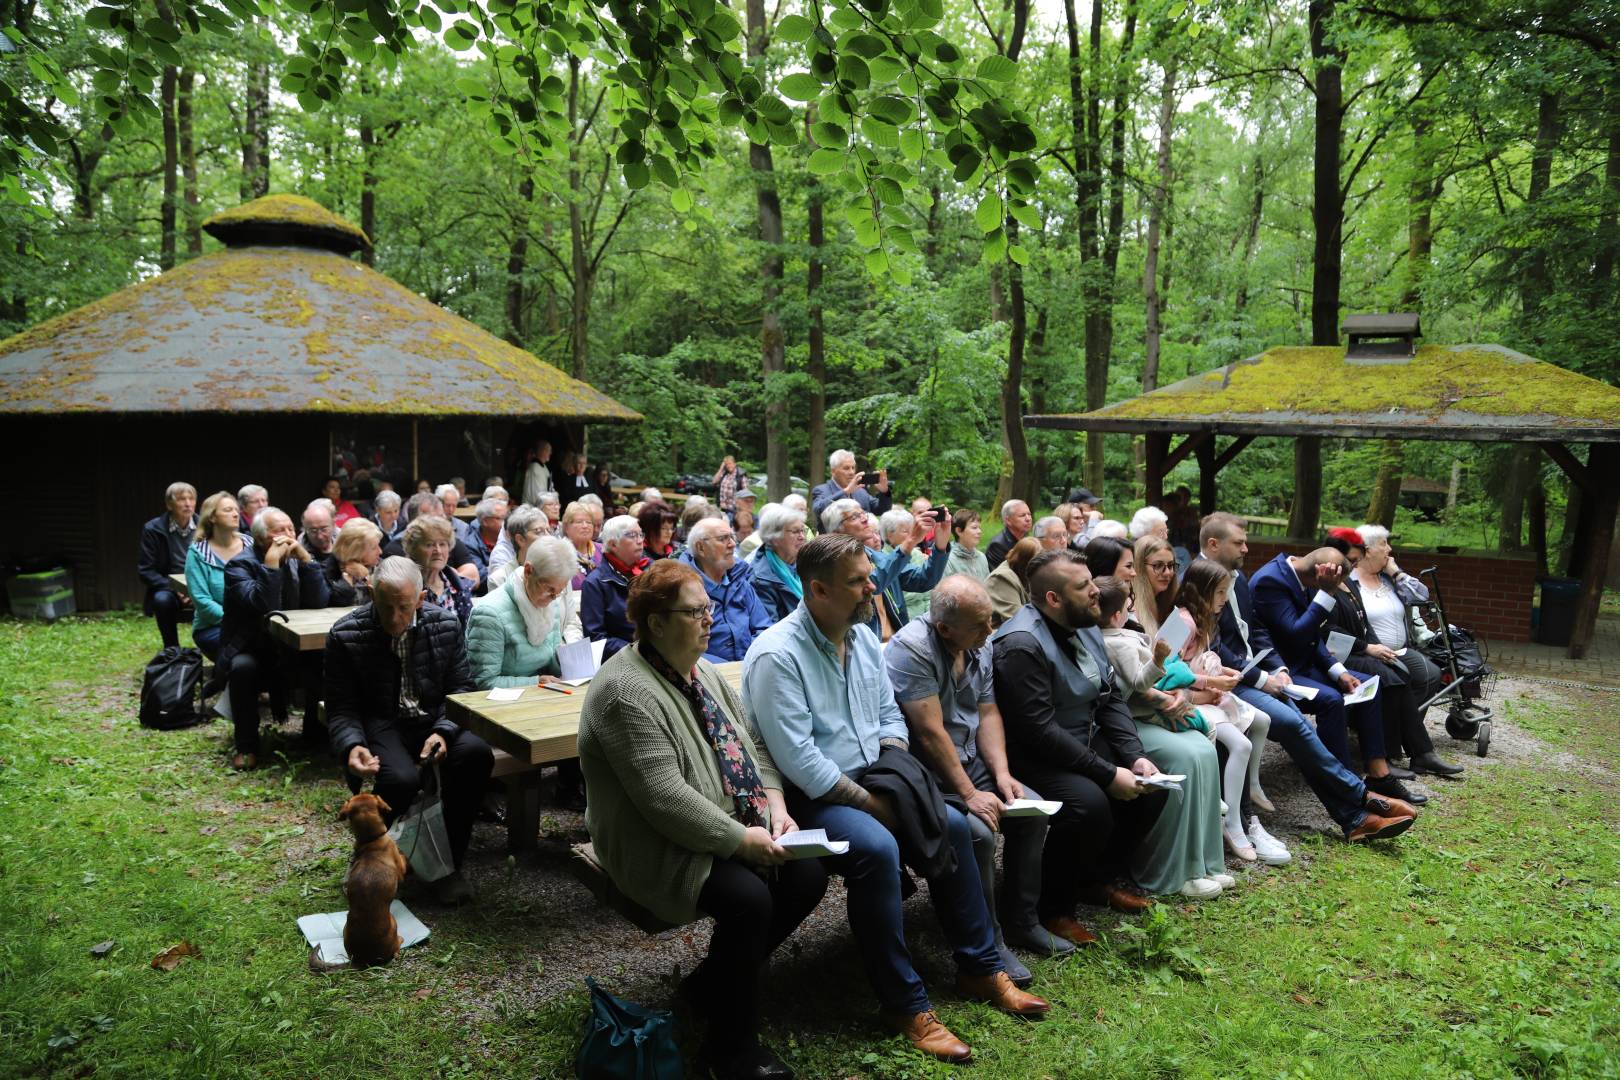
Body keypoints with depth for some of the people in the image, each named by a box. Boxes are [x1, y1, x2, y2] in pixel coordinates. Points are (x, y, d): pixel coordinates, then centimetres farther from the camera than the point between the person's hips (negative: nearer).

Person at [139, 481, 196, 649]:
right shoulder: (153, 529, -4)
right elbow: (146, 570, -4)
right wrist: (173, 589, -20)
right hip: (168, 587, -1)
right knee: (162, 600, -35)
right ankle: (172, 650, -18)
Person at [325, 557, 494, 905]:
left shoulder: (446, 625, -2)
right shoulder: (346, 635, -8)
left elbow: (461, 688, 3)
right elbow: (341, 708, -4)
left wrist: (443, 731, -17)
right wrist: (351, 746, -26)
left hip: (434, 720, 3)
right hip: (380, 725, -2)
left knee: (477, 753, -29)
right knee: (401, 779, -35)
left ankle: (449, 863, -10)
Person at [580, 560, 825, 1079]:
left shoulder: (702, 671, 8)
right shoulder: (627, 691, -21)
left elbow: (751, 742, 12)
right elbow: (663, 796, -26)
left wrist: (775, 804, -4)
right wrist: (739, 840, -22)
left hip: (737, 827, 9)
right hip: (664, 848, -9)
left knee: (808, 874, -7)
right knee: (748, 898, -28)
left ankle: (712, 981, 13)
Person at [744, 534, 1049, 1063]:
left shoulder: (864, 636, 6)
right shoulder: (777, 655, -20)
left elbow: (890, 716, 14)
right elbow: (798, 758, -24)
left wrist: (897, 781, -3)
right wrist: (869, 802, -20)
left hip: (870, 779, 8)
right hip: (810, 795, -8)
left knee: (953, 824, -6)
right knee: (877, 847, -31)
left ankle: (980, 968, 11)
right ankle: (906, 1003, -15)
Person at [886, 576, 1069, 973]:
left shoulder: (980, 646, 3)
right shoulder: (911, 649, -24)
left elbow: (988, 713, 7)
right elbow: (931, 733, -24)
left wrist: (1001, 773, -6)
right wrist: (969, 795, -21)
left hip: (970, 762, 8)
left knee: (1033, 811, -4)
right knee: (977, 832, -27)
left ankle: (1019, 919, 13)